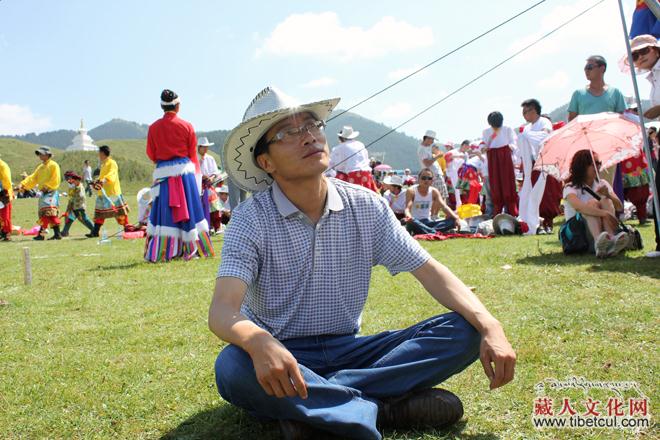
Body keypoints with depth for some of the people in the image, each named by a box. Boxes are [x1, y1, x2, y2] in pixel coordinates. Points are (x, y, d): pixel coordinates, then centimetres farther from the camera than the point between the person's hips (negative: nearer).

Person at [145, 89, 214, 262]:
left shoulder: (153, 128, 0)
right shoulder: (187, 126, -2)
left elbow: (151, 154, 6)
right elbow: (193, 153, 3)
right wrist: (194, 170, 17)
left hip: (163, 173, 1)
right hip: (184, 170, -1)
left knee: (164, 212, 4)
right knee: (188, 209, 8)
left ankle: (160, 252, 2)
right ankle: (191, 249, 10)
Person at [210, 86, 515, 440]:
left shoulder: (366, 206, -2)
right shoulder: (251, 220, -13)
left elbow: (429, 270, -3)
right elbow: (222, 311, -24)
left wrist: (489, 325, -20)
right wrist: (260, 344, -48)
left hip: (348, 349, 4)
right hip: (283, 356, -3)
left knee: (463, 331, -15)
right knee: (233, 369, -37)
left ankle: (310, 406, -23)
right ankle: (384, 409, -23)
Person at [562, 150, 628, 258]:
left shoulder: (602, 184, 13)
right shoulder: (570, 188, -6)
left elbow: (620, 207, 2)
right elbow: (578, 207, -28)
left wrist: (608, 195, -18)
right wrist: (604, 213, -42)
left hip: (603, 228, 4)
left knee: (605, 201, -19)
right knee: (592, 203, -28)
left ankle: (611, 239, -47)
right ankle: (599, 242, -59)